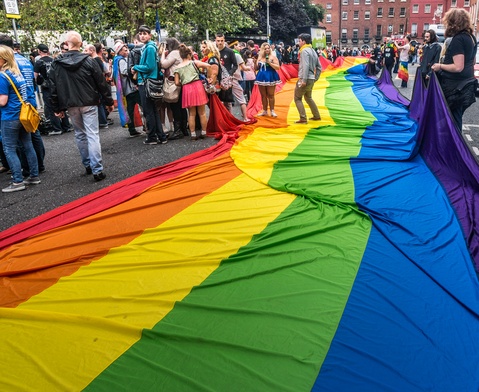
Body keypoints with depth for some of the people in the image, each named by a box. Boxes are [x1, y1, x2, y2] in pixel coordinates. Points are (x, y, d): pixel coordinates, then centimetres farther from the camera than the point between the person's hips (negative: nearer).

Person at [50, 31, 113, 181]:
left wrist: (57, 108, 11)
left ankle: (87, 165, 23)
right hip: (89, 104, -2)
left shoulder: (56, 64, 1)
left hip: (71, 105, 3)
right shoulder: (88, 61, -6)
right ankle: (97, 170, -10)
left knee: (79, 134, 17)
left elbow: (54, 88, 3)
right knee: (92, 135, -5)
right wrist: (109, 101, 4)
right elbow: (101, 83, -4)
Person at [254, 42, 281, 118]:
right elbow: (257, 68, 15)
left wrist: (270, 63, -19)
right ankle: (264, 111, 16)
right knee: (263, 95, 8)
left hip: (270, 77, -4)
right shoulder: (260, 57, 9)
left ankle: (272, 111, 3)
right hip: (261, 77, 4)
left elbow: (278, 67, -9)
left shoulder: (273, 56, -3)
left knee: (271, 95, -2)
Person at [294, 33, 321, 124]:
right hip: (311, 79, 9)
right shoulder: (313, 51, 16)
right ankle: (316, 116, 28)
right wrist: (315, 78, 18)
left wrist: (304, 80, -26)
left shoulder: (304, 51, -11)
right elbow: (319, 67, 17)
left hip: (305, 79, -9)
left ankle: (303, 119, -7)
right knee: (308, 97, 23)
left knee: (297, 98, -1)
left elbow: (305, 66, -23)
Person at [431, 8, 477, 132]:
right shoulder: (471, 37, 10)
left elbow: (458, 67, -24)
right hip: (466, 84, 9)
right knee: (456, 119, 16)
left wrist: (440, 66, -11)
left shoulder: (458, 39, -18)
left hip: (455, 86, -9)